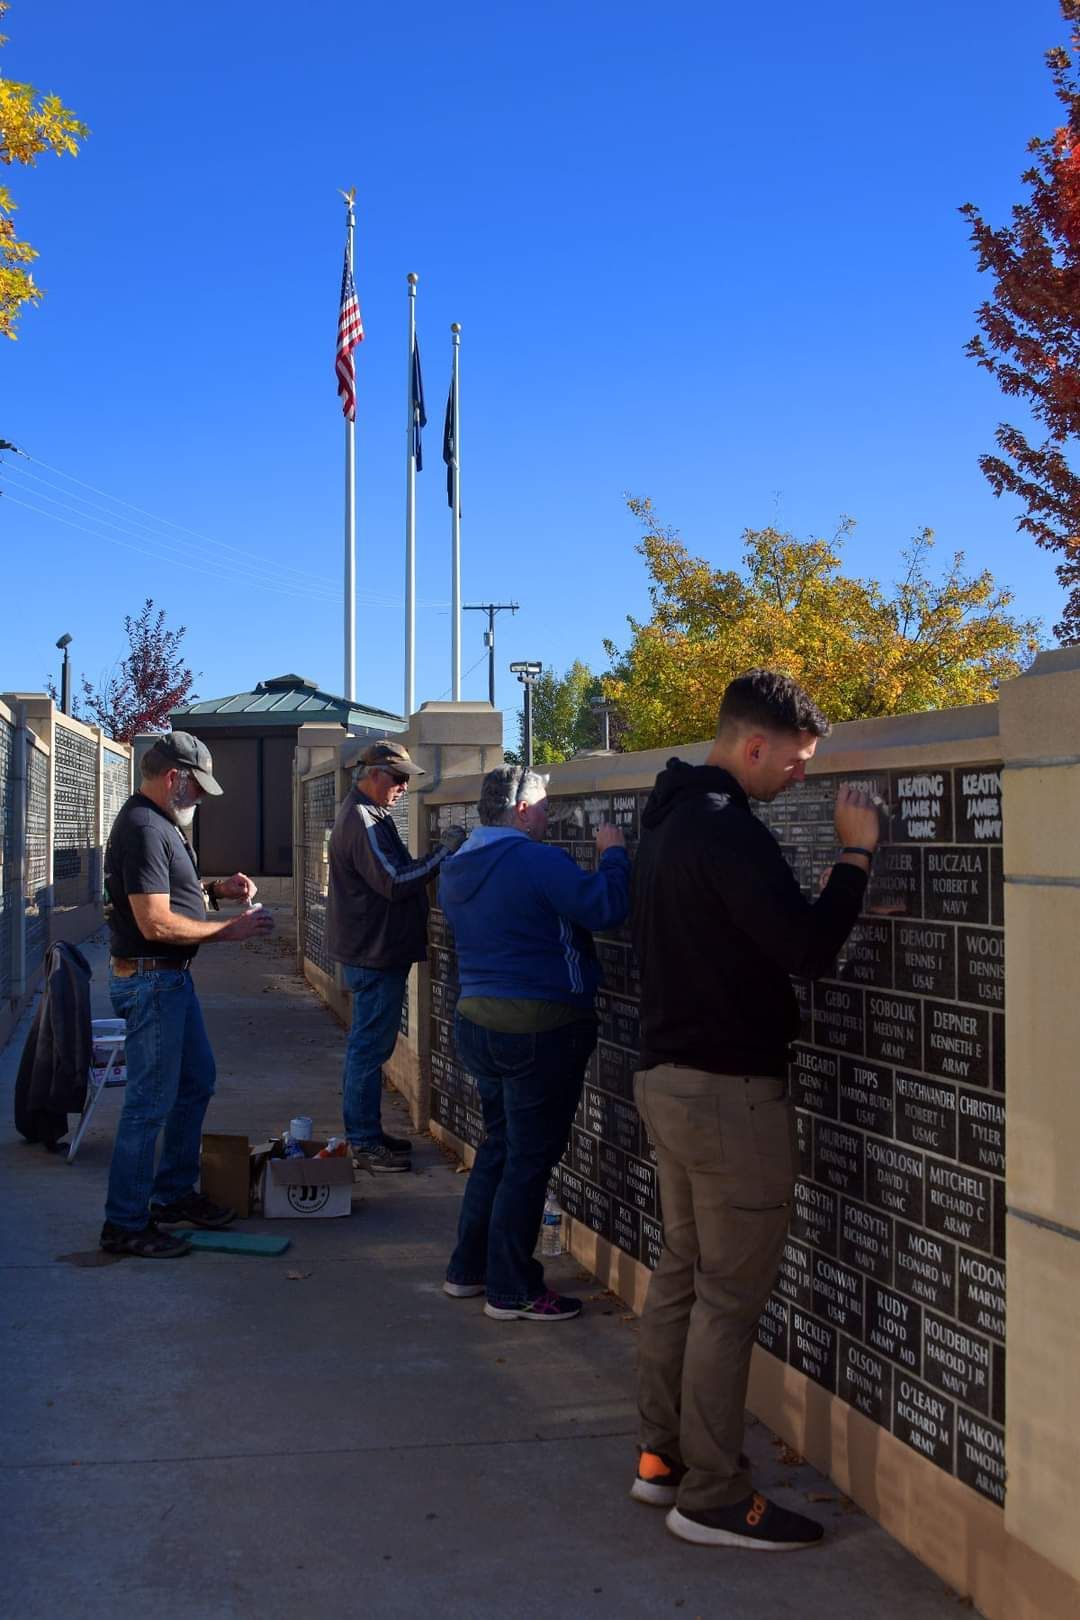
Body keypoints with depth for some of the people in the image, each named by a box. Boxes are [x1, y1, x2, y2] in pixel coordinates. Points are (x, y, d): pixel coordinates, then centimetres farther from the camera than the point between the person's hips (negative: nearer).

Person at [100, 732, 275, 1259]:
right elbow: (156, 923, -26)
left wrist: (216, 889, 8)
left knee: (196, 1081, 20)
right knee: (151, 1101, -4)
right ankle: (125, 1225, 5)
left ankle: (174, 1195, 32)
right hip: (150, 981, -11)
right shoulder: (144, 830, -21)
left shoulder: (159, 824, 12)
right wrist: (231, 929, -17)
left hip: (172, 978, 11)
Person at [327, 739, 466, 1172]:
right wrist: (443, 852, -20)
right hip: (375, 953, -11)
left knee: (367, 1046, 17)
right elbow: (395, 882, -24)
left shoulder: (365, 815, 17)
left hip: (372, 952, 11)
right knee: (370, 1046, -5)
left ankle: (366, 1134, 26)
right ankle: (364, 1144, 0)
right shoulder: (364, 822, -18)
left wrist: (438, 855, 11)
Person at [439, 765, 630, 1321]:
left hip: (476, 1020, 9)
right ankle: (512, 1291, 8)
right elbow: (605, 906, -22)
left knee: (499, 1146, 20)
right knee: (529, 1159, 1)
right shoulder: (534, 861, -19)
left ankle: (468, 1269, 27)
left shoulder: (457, 867, 10)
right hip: (539, 1026, -9)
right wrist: (613, 853, -7)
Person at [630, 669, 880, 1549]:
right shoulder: (728, 830, -20)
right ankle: (712, 1497, 7)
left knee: (683, 1271, 16)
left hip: (669, 1074, 10)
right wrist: (855, 855, -14)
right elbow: (811, 950, -25)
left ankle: (663, 1457, 25)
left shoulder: (672, 816, 12)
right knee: (729, 1295, -2)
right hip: (729, 1090, -10)